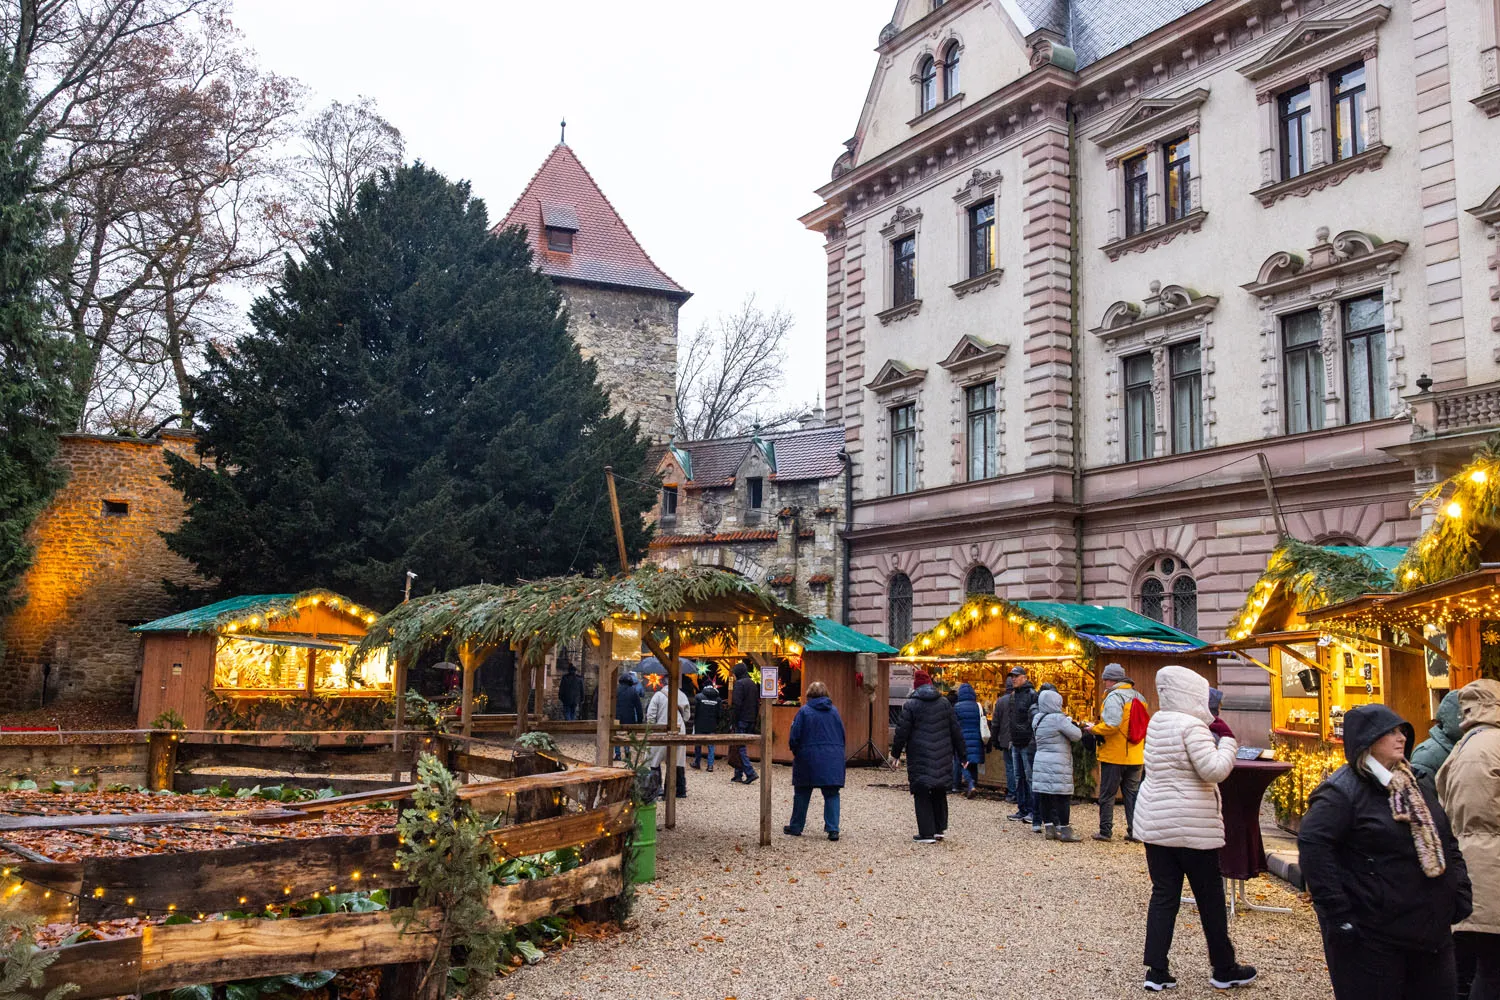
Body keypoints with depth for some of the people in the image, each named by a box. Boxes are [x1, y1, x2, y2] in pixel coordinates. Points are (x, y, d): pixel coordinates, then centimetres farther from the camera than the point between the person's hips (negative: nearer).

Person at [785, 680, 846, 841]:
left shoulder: (804, 711, -5)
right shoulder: (834, 711, 4)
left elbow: (794, 737, -6)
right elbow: (842, 735, 7)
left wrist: (796, 752, 11)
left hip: (809, 758, -2)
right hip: (833, 760, 2)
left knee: (802, 793, 10)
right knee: (832, 794, 5)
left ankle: (796, 827, 19)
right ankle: (833, 829, -4)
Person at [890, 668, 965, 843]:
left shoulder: (911, 705, -6)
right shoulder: (944, 703, 7)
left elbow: (902, 732, -5)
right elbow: (955, 729, 9)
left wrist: (895, 753, 6)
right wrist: (960, 752, 17)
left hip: (920, 757, -4)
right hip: (942, 757, 4)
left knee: (922, 795, 2)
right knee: (939, 792, 18)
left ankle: (926, 833, -1)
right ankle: (940, 828, 21)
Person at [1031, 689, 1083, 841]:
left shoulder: (1038, 720, 10)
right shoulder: (1058, 719, -13)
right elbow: (1076, 735, -12)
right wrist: (1070, 723, 10)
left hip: (1041, 763, 8)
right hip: (1057, 765, -7)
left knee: (1044, 797, 8)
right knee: (1063, 797, -1)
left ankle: (1049, 828, 14)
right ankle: (1065, 831, 2)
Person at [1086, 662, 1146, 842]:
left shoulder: (1114, 697, -15)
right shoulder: (1138, 696, 10)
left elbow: (1112, 725, -24)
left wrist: (1094, 729, -9)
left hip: (1114, 755, -7)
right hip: (1135, 756, 7)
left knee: (1107, 794, 4)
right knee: (1133, 793, 12)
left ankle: (1105, 831, 8)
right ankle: (1135, 831, 11)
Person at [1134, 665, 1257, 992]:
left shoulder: (1157, 722, 9)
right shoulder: (1192, 726, -17)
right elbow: (1213, 771, -22)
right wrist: (1228, 744, -7)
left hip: (1154, 822, 7)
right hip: (1192, 826, -7)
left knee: (1163, 895, 8)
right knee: (1210, 899, 8)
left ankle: (1157, 971, 6)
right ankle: (1224, 970, 21)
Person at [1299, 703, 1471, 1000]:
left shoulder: (1419, 785, 13)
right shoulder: (1342, 791, -13)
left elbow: (1447, 842, 21)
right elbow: (1313, 845, -20)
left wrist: (1460, 890, 9)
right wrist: (1337, 913, -22)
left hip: (1433, 931, 8)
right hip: (1372, 935, -8)